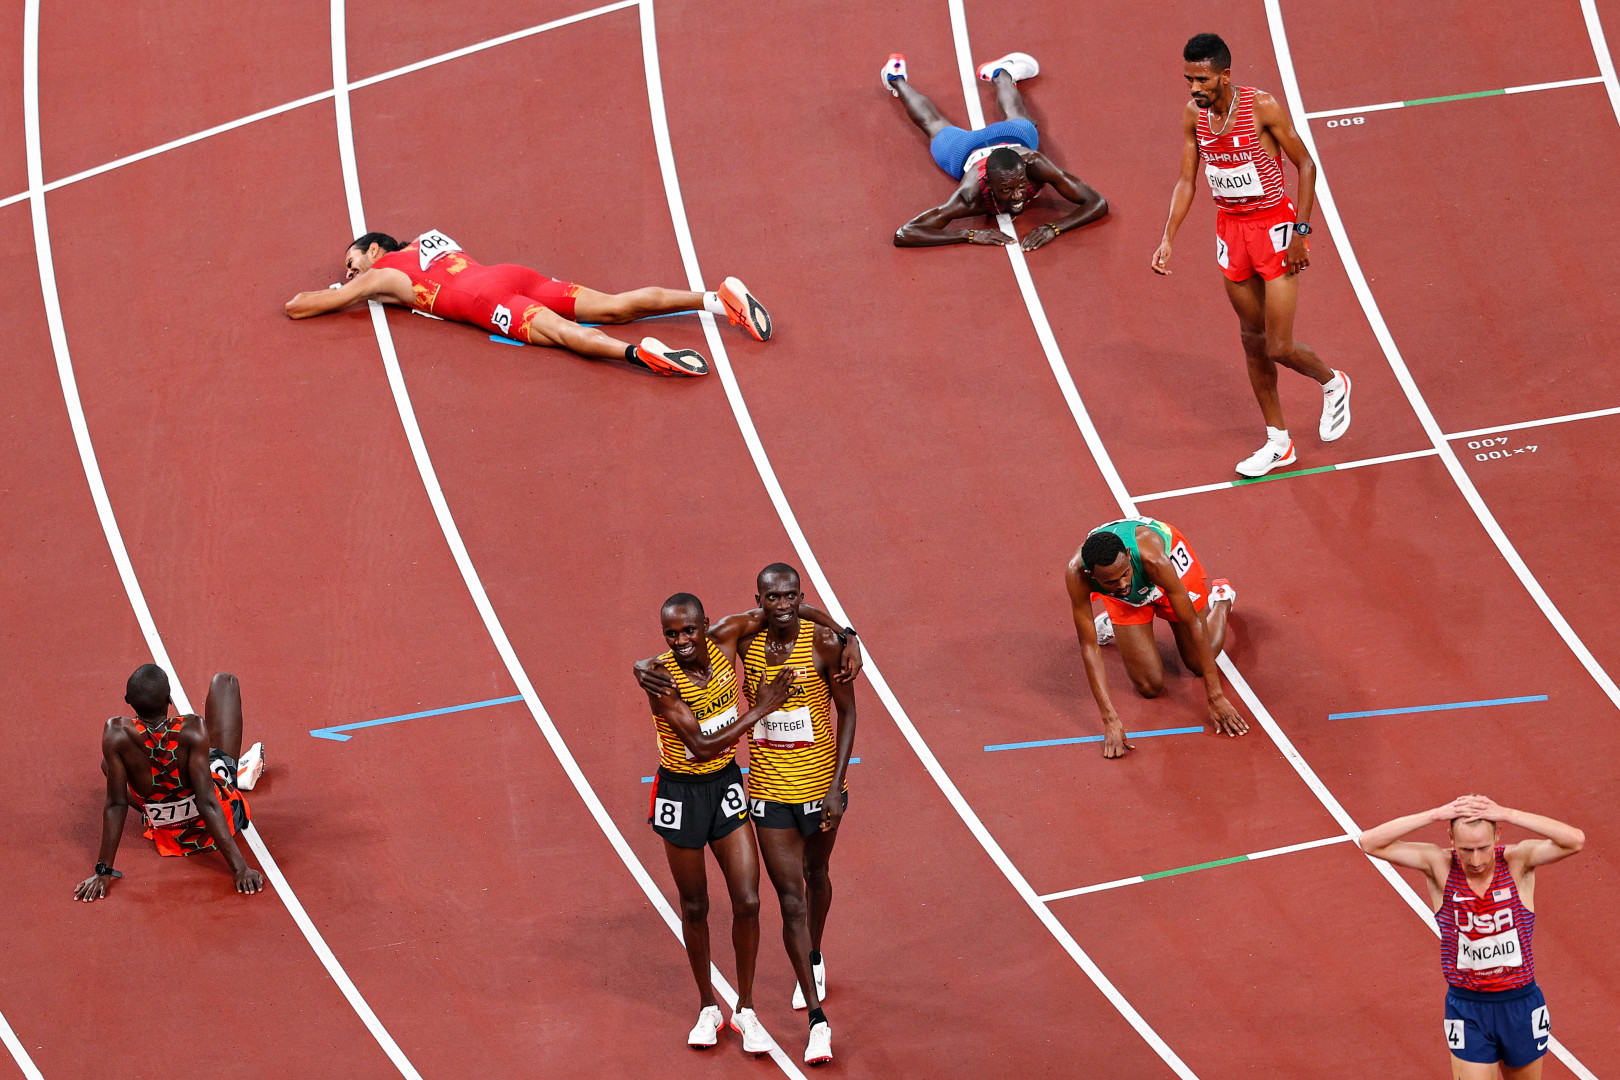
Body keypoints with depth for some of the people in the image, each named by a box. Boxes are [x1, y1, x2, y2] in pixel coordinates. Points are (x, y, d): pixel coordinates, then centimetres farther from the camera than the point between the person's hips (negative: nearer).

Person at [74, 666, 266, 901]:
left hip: (167, 836, 1)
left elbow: (116, 805, -24)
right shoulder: (192, 729, -35)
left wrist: (103, 872, -16)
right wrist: (241, 869, -29)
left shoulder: (117, 734, -31)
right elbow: (207, 804, -33)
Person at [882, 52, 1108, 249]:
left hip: (1017, 138, 1)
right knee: (933, 124, 33)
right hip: (966, 151, -1)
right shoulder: (971, 196, -51)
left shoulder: (1036, 165, -49)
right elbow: (903, 235, -56)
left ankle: (1001, 73, 68)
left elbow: (1098, 203, -45)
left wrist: (1054, 228, -61)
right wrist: (970, 234, -63)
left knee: (1017, 120, 39)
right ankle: (896, 79, 62)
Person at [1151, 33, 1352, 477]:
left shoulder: (1262, 107, -19)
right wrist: (1168, 238, -3)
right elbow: (1186, 181, 7)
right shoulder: (1194, 115, -2)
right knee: (1252, 340, 12)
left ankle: (1332, 383, 26)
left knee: (1280, 348, -7)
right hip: (1230, 228, 6)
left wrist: (1301, 232, -15)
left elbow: (1306, 165, -11)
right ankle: (1278, 443, 23)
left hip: (1275, 227, -6)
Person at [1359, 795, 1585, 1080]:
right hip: (1467, 1011, -1)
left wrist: (1507, 814, -35)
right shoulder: (1439, 866, -12)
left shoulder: (1518, 861, -14)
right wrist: (1435, 815, -30)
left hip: (1522, 1006, 1)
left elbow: (1576, 840, -31)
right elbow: (1370, 843, -21)